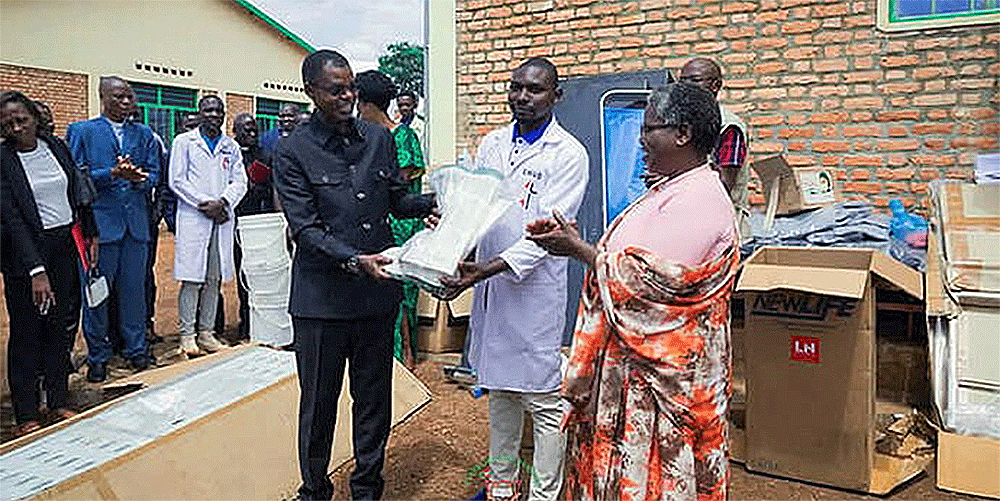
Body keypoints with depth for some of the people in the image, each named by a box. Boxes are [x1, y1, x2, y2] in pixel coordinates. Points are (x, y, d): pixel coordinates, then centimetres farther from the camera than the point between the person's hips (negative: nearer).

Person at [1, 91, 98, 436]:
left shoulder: (55, 146, 2)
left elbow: (78, 193, 12)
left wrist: (91, 235, 11)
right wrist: (36, 270, -24)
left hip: (66, 245, 5)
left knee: (63, 324, 12)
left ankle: (59, 402, 26)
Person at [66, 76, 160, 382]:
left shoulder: (144, 134, 14)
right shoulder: (81, 131, 4)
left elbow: (154, 174, 8)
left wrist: (138, 179, -13)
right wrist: (112, 174, -18)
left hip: (136, 224, 3)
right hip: (99, 223, -3)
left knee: (133, 291, 9)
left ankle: (136, 350, 22)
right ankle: (97, 357, 16)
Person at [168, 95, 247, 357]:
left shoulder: (231, 146, 15)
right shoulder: (184, 141, 5)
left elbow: (240, 181, 7)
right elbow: (177, 181, -2)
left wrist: (222, 202, -10)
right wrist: (204, 203, -11)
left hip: (222, 219, 4)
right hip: (192, 219, -3)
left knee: (214, 279, 6)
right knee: (191, 278, -4)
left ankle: (206, 331, 15)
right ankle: (187, 334, 5)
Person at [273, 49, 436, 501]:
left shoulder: (379, 138, 6)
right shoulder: (293, 151, -6)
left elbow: (398, 201, 14)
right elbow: (306, 229, -12)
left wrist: (438, 200, -4)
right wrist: (353, 260, -26)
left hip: (378, 293, 4)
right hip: (322, 298, -3)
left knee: (374, 399, 15)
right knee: (318, 404, 11)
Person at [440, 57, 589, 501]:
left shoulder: (568, 154, -9)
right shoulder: (491, 144, 10)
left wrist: (485, 270, -26)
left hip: (536, 288, -6)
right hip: (489, 284, 6)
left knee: (543, 400, 3)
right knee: (499, 390, 19)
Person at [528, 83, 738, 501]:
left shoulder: (699, 201, -20)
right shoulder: (669, 191, 12)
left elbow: (651, 281, -25)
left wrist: (579, 249, -17)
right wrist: (572, 238, 3)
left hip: (663, 372, -10)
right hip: (629, 361, 10)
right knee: (619, 463, 20)